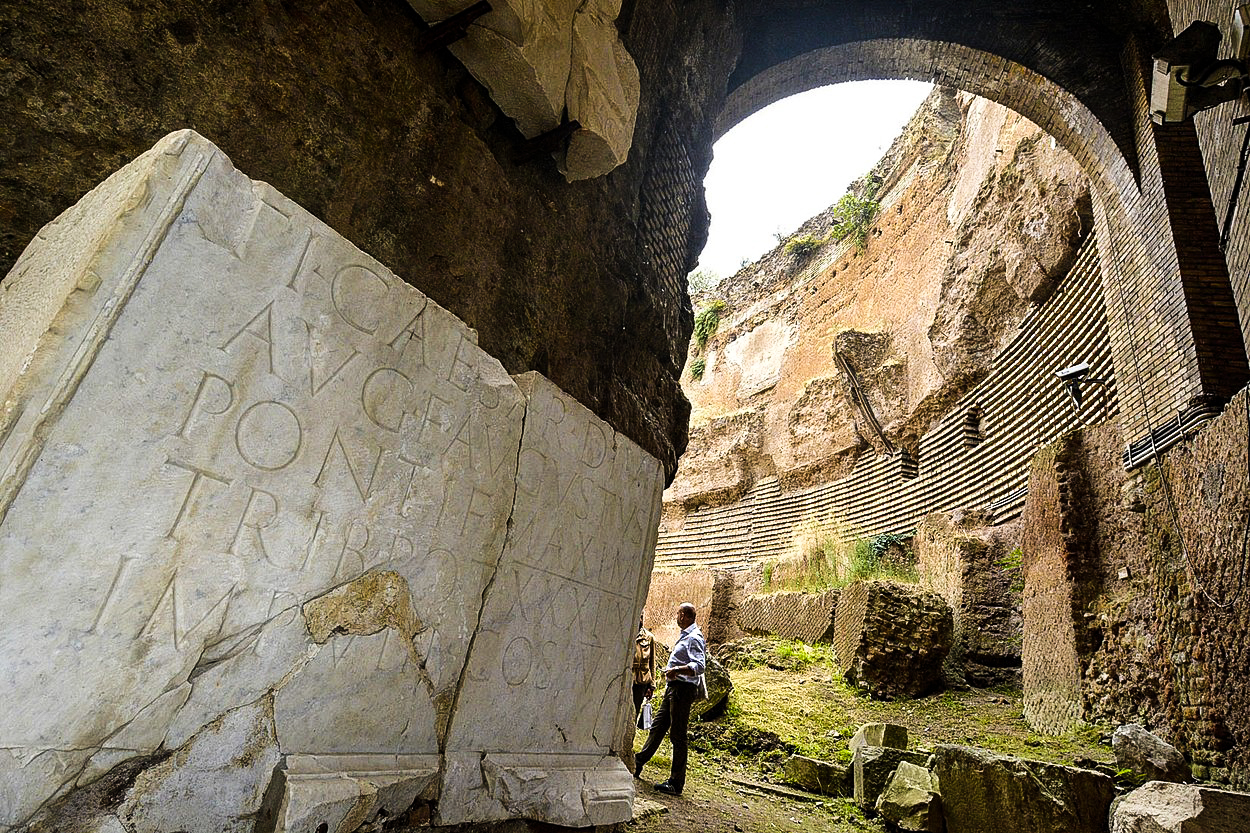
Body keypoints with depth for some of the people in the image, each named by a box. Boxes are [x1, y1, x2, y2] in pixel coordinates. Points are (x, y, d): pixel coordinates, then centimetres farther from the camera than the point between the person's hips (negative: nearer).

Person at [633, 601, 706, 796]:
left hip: (683, 689, -10)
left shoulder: (694, 638, -16)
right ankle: (638, 764, 28)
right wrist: (670, 669, 31)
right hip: (673, 687, 10)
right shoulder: (685, 636, 15)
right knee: (658, 726, 17)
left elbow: (699, 666, -28)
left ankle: (676, 783, 3)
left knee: (678, 736, -4)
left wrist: (677, 670, -34)